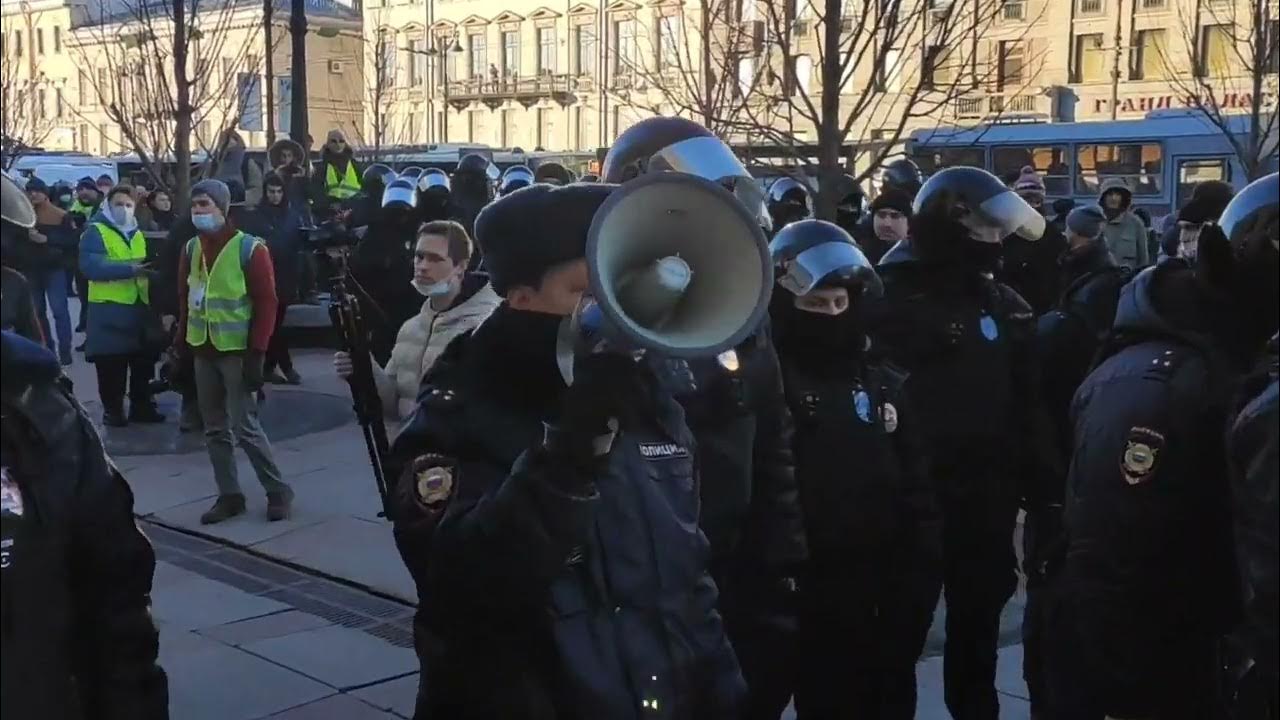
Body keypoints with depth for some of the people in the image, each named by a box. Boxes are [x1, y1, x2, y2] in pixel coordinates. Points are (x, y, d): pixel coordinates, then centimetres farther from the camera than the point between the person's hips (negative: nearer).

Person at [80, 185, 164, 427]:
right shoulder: (95, 232, -7)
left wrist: (149, 270, 2)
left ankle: (141, 406, 22)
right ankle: (112, 409, 11)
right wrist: (129, 269, -27)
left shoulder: (137, 234, 16)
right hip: (110, 310, -6)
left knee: (143, 361, 11)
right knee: (111, 365, 0)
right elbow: (91, 266, -21)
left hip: (139, 307, 6)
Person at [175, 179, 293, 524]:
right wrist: (182, 346, 9)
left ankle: (278, 492, 7)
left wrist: (256, 354, -16)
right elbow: (184, 299, 14)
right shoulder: (191, 249, 7)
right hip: (203, 352, 6)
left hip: (236, 351, -6)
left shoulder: (249, 249, -11)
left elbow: (266, 303, -12)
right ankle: (229, 495, 18)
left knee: (245, 426, -7)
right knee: (215, 429, 9)